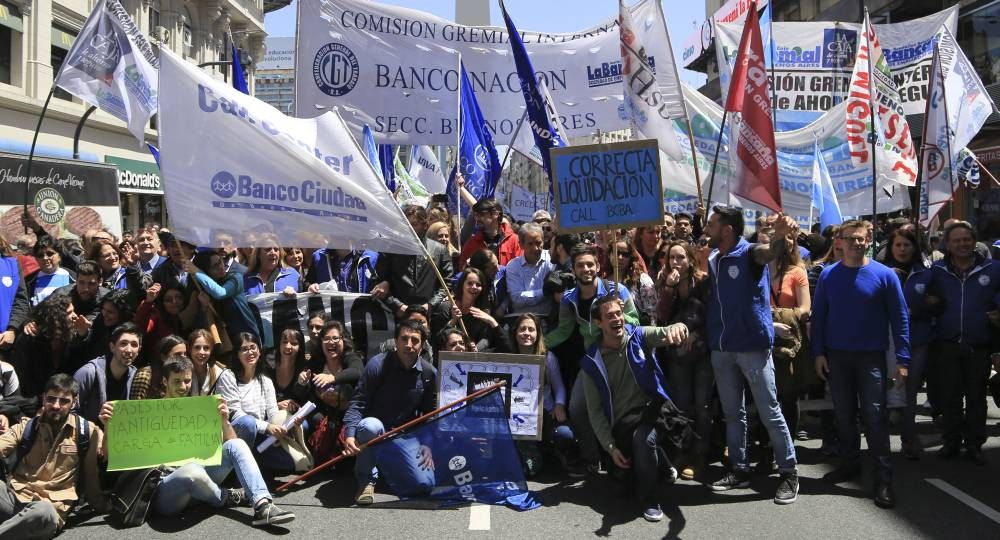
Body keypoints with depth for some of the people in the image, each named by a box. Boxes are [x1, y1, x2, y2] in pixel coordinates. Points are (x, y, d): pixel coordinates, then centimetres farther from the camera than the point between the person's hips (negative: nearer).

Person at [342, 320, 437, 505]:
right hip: (374, 430, -3)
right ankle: (366, 480, -14)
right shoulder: (378, 364, -13)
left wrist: (427, 444, -3)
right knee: (371, 426, -40)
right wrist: (350, 434, -30)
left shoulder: (429, 373, -2)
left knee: (424, 484, -14)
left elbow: (430, 413, 7)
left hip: (405, 435, 3)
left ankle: (384, 463, 17)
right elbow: (357, 403, -15)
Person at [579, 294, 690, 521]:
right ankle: (657, 462, 28)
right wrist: (610, 447, -8)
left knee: (643, 437, -34)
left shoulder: (639, 336, 0)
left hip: (650, 413, -2)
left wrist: (676, 328, -48)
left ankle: (649, 500, -12)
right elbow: (595, 411, 1)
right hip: (621, 427, 3)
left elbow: (663, 333, -22)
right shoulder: (592, 362, 1)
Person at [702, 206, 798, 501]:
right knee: (732, 413, 14)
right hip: (721, 348, 6)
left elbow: (770, 252, -33)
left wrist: (781, 235, -55)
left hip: (753, 346, -6)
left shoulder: (750, 253, -10)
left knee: (770, 413, 1)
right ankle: (739, 469, 25)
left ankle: (789, 473, 12)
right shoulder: (711, 258, 7)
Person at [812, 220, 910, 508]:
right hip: (837, 356, 3)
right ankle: (850, 463, 26)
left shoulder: (884, 274, -4)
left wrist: (902, 358, -8)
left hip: (871, 356, -3)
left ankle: (884, 478, 0)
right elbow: (818, 316, 5)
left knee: (874, 415, -5)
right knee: (844, 414, 11)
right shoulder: (828, 275, 3)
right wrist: (819, 353, -2)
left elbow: (899, 317, -3)